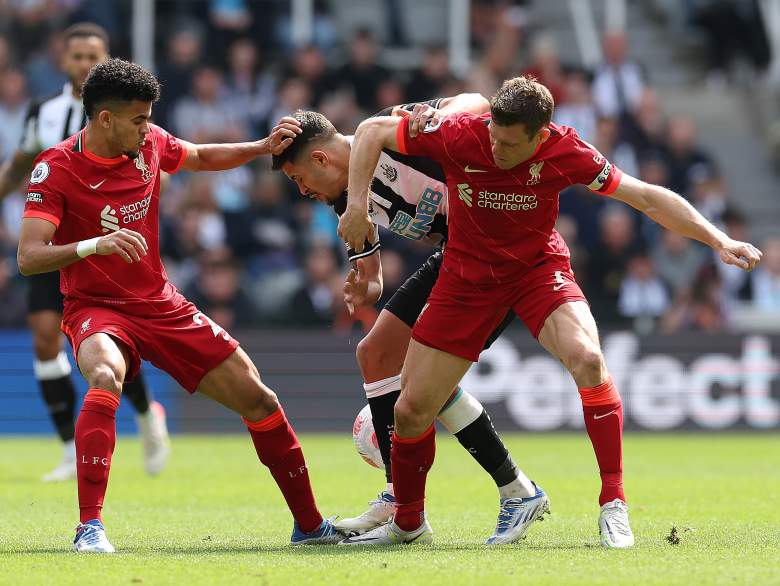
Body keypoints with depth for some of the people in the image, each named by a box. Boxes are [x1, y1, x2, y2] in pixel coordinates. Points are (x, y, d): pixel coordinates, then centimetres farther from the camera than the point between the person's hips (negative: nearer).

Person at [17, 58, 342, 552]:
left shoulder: (149, 143, -1)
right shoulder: (56, 168, -17)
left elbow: (204, 158, 22)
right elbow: (28, 257, -26)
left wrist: (263, 147, 5)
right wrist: (93, 245, -43)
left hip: (162, 305, 6)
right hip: (97, 308, -6)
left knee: (256, 396, 2)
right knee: (106, 378, -39)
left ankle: (310, 524, 17)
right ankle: (90, 528, -36)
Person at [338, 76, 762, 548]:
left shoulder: (564, 152, -21)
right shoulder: (459, 136, -22)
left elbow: (646, 197, -12)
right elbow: (372, 131, -10)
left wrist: (719, 241, -17)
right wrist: (357, 205, -19)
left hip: (539, 268, -1)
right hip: (468, 274, 1)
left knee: (587, 358, -32)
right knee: (411, 410, -1)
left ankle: (614, 504, -21)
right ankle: (407, 523, 28)